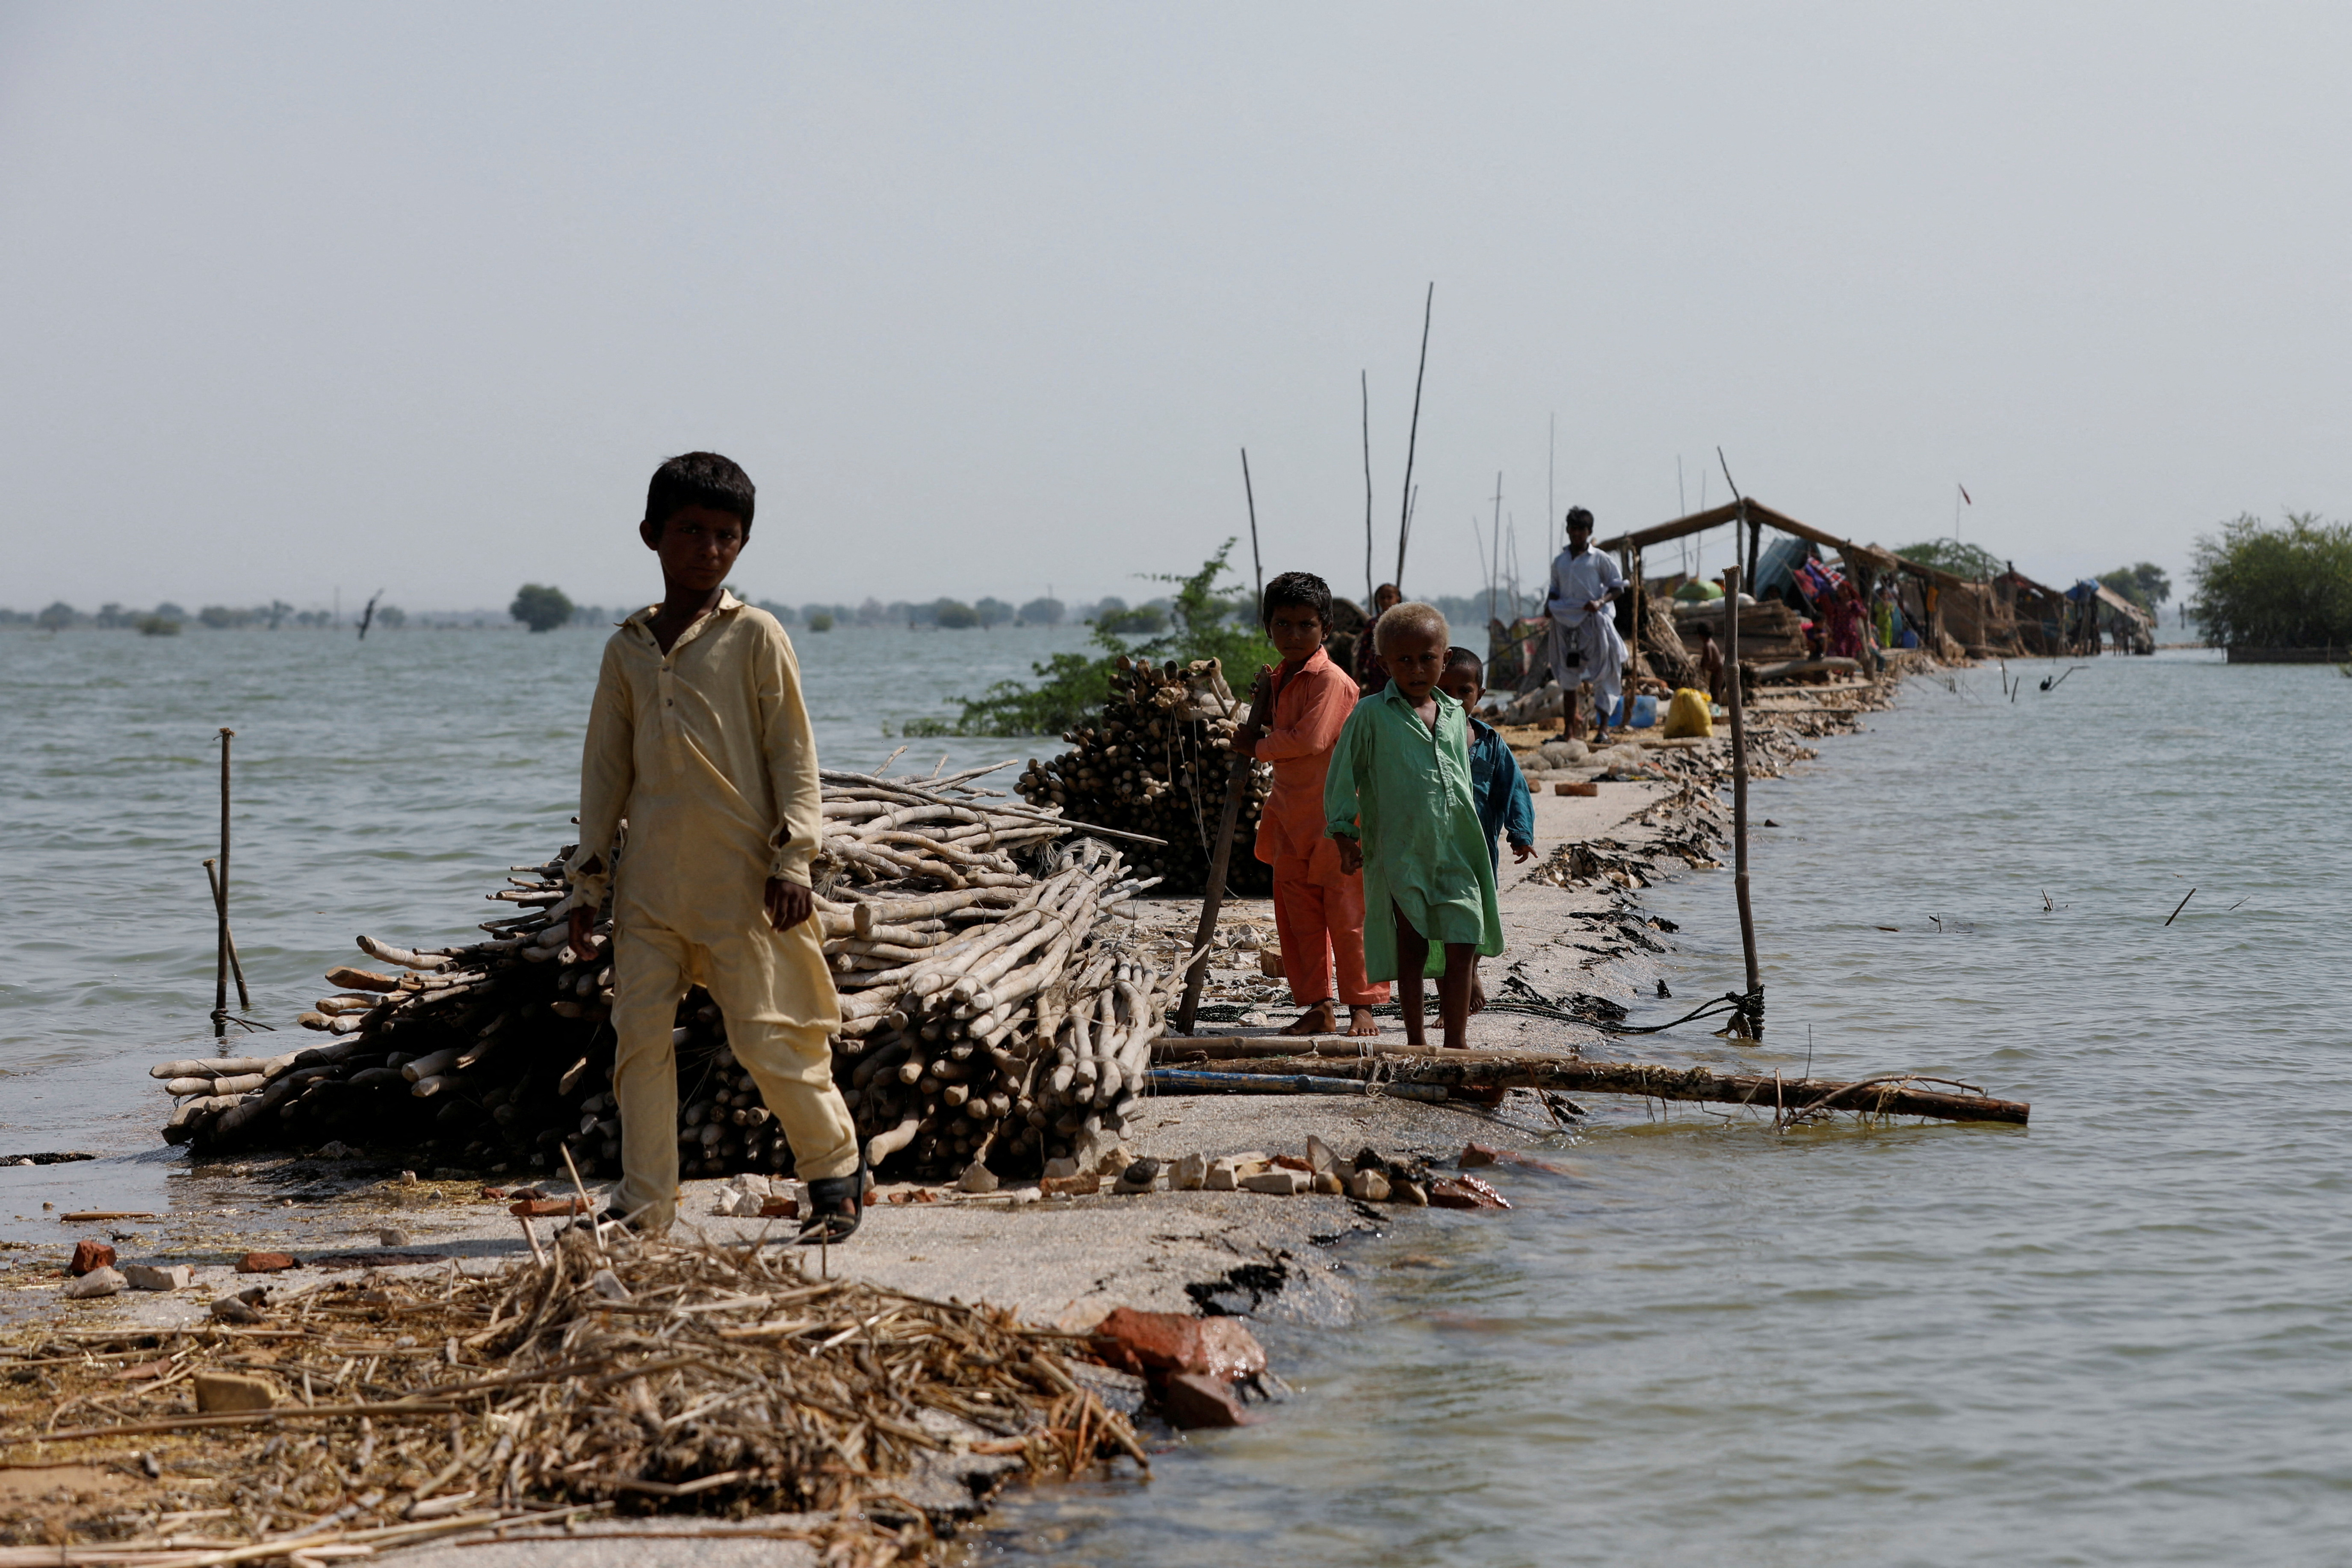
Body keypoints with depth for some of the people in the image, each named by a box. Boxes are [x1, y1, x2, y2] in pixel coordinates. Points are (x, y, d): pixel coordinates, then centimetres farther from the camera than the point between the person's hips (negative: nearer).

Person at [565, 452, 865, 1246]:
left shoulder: (756, 636, 0)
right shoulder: (628, 649, 11)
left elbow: (793, 751, -1)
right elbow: (605, 766, 15)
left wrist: (792, 859, -9)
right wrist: (588, 875, 11)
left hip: (741, 875, -4)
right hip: (651, 877, 4)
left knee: (765, 1033, -3)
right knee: (638, 1030, -1)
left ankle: (837, 1166, 17)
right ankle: (644, 1201, 7)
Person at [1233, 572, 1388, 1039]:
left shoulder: (1329, 680, -16)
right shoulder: (1279, 677, 12)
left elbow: (1310, 739, -24)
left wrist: (1258, 747, -11)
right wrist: (1265, 706, 5)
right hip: (1293, 814, 9)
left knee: (1346, 910, -2)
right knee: (1297, 909, 8)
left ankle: (1361, 1005, 7)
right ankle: (1317, 1007, 15)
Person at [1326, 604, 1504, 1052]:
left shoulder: (1455, 716, 11)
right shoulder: (1371, 715, -3)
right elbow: (1342, 775, 1)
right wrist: (1345, 834, -6)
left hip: (1455, 850, 3)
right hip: (1398, 852, -3)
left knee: (1463, 946, -1)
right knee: (1412, 947, 3)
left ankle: (1456, 1040, 10)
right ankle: (1416, 1040, 15)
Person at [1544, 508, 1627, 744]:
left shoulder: (1599, 559, 1)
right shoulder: (1560, 562, 15)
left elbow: (1617, 586, 0)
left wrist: (1600, 602, -17)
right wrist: (1549, 605, 2)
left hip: (1593, 620, -5)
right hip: (1566, 622, 5)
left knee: (1602, 675, -8)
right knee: (1567, 676, 7)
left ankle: (1603, 728, -7)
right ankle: (1568, 729, 13)